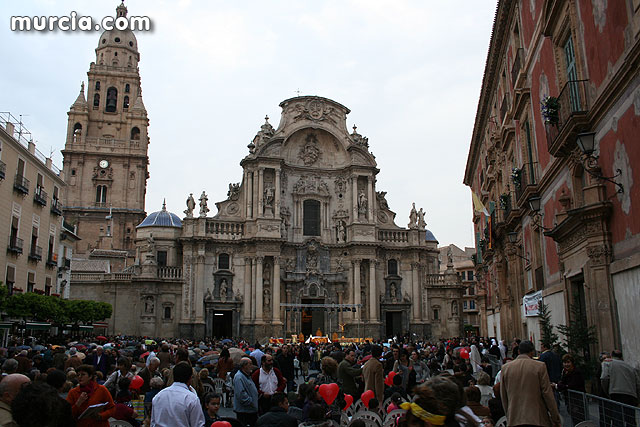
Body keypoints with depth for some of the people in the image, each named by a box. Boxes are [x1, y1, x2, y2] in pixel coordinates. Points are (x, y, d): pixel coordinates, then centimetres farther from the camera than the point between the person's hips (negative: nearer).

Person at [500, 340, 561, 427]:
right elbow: (547, 394, -4)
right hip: (537, 419, -2)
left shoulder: (505, 368, 4)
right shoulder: (540, 366, -5)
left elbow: (503, 397, 9)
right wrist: (556, 419, 4)